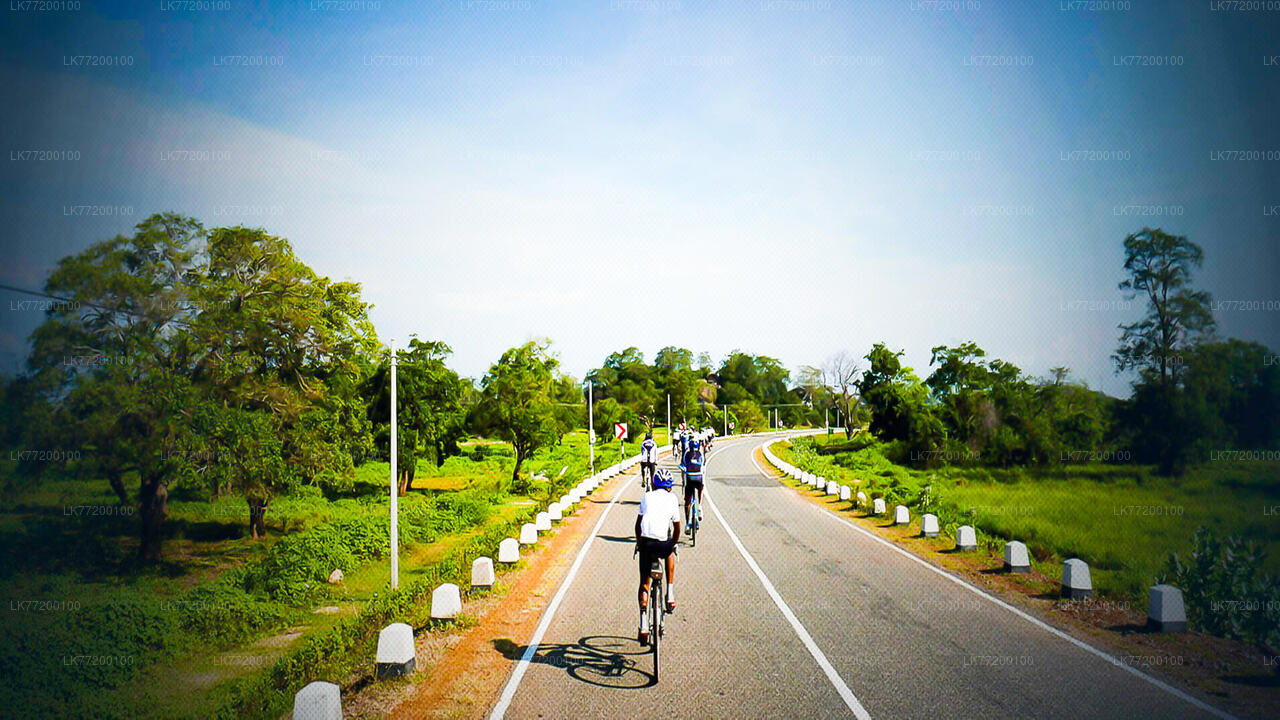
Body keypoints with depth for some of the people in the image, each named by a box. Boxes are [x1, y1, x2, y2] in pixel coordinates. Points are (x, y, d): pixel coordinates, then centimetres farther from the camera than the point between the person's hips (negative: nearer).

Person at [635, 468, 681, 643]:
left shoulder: (647, 496, 17)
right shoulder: (672, 498, 14)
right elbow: (677, 527, 16)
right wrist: (673, 544, 31)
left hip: (646, 542, 0)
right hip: (663, 544, 0)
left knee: (644, 583, 11)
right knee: (670, 554, 37)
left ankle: (643, 626, 0)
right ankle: (670, 594, 28)